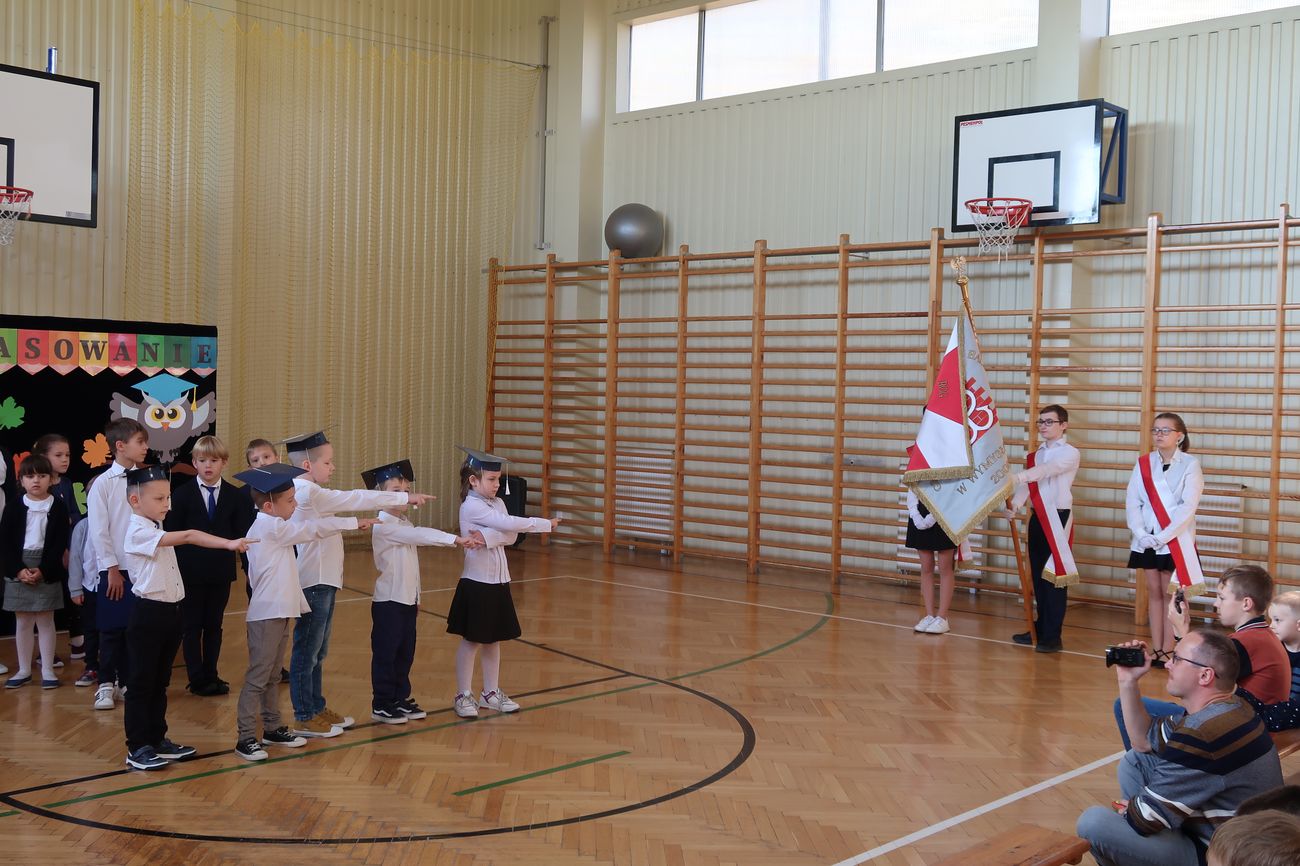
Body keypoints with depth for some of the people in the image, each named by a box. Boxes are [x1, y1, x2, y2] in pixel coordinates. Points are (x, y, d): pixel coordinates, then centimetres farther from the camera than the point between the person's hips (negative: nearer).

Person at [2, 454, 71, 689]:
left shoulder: (57, 507, -2)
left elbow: (60, 544, -5)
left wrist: (43, 570, -13)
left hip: (47, 570, -2)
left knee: (45, 620, 2)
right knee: (22, 622, 7)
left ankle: (47, 670, 8)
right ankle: (24, 670, 16)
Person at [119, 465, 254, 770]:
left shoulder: (158, 531, 16)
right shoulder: (139, 532, -17)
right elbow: (187, 536, -27)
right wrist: (228, 543, -34)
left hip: (170, 612, 9)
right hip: (148, 614, -9)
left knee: (160, 682, 15)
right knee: (141, 683, -1)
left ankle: (157, 740, 24)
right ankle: (137, 748, 5)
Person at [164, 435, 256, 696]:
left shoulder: (236, 495, 2)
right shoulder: (182, 494, -3)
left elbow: (242, 533, 3)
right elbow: (173, 533, -4)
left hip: (221, 571, 2)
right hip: (191, 571, -2)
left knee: (214, 625, 11)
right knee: (191, 627, 5)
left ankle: (211, 675, 22)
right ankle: (197, 679, 13)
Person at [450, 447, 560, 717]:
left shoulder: (497, 503, 8)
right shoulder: (471, 506, -16)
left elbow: (510, 536, -6)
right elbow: (510, 524, -23)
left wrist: (487, 537, -24)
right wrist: (546, 524, -17)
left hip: (498, 581, 7)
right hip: (476, 582, -7)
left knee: (493, 639, 14)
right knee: (472, 640, 3)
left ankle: (491, 692, 24)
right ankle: (463, 695, 13)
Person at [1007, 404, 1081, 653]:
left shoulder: (1070, 453, -5)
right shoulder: (1036, 455, 15)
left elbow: (1048, 469, -25)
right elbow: (1027, 482, 2)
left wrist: (1018, 476, -40)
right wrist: (1016, 502, -18)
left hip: (1057, 518, -7)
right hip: (1037, 518, 7)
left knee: (1055, 576, -5)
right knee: (1038, 575, 11)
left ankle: (1052, 636, -1)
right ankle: (1041, 629, 21)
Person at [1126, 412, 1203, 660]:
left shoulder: (1190, 465, -6)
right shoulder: (1143, 463, 5)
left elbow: (1187, 508, -13)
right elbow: (1132, 502, 2)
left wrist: (1163, 537, -18)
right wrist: (1141, 534, -10)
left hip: (1176, 540, -4)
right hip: (1146, 540, 4)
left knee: (1170, 593, 1)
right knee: (1154, 592, 8)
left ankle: (1167, 651, 6)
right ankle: (1156, 649, 13)